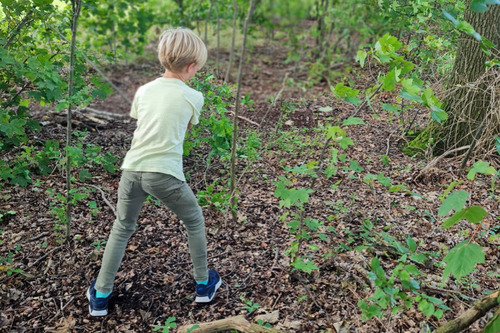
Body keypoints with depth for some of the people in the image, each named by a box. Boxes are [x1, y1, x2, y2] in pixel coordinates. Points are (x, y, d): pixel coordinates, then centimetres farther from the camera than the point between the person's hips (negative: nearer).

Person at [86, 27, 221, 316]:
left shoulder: (143, 90, 10)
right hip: (165, 174, -3)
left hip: (132, 169, 4)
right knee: (195, 222, 21)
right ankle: (204, 284, 34)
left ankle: (100, 296, 27)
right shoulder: (194, 97, 0)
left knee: (122, 229, 23)